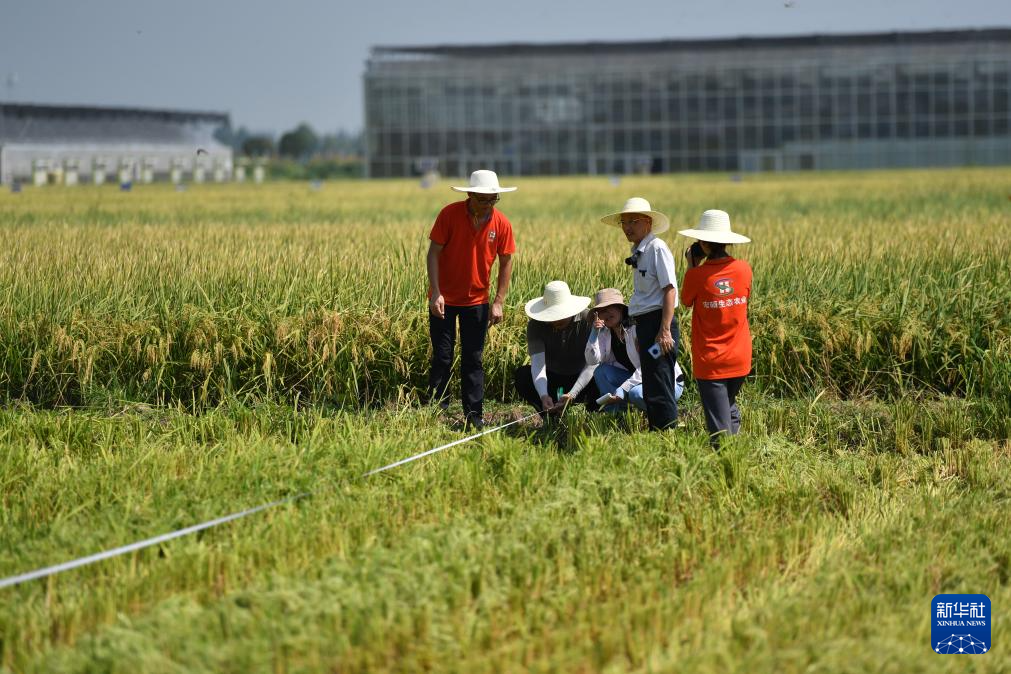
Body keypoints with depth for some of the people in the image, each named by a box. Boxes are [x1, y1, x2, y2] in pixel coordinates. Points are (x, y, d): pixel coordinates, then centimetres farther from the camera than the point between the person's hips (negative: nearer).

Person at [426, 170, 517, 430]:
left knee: (473, 360, 5)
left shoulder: (501, 223, -8)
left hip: (477, 300, 2)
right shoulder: (450, 214, -14)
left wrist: (498, 302, -4)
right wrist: (436, 293, -18)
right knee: (442, 357, 3)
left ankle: (474, 415, 8)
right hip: (444, 299, -2)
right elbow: (434, 253, -11)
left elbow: (506, 262, 1)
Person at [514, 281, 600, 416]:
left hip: (581, 380, -2)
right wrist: (543, 396, -46)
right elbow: (538, 363, -28)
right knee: (521, 374, -26)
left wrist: (572, 395, -41)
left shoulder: (588, 320, -21)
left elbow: (591, 364, -27)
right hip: (552, 379, 2)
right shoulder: (536, 325, -17)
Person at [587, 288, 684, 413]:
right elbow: (592, 360, -6)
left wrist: (621, 391, -29)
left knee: (636, 393, -37)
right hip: (637, 380, 7)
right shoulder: (605, 332, 3)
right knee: (601, 371, -11)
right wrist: (594, 332, -17)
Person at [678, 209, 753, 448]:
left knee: (719, 424, 0)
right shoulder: (743, 269, -6)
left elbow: (686, 301, 4)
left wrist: (692, 267, 7)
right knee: (730, 408, 24)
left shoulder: (697, 275, -15)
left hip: (710, 362, -4)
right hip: (739, 359, 4)